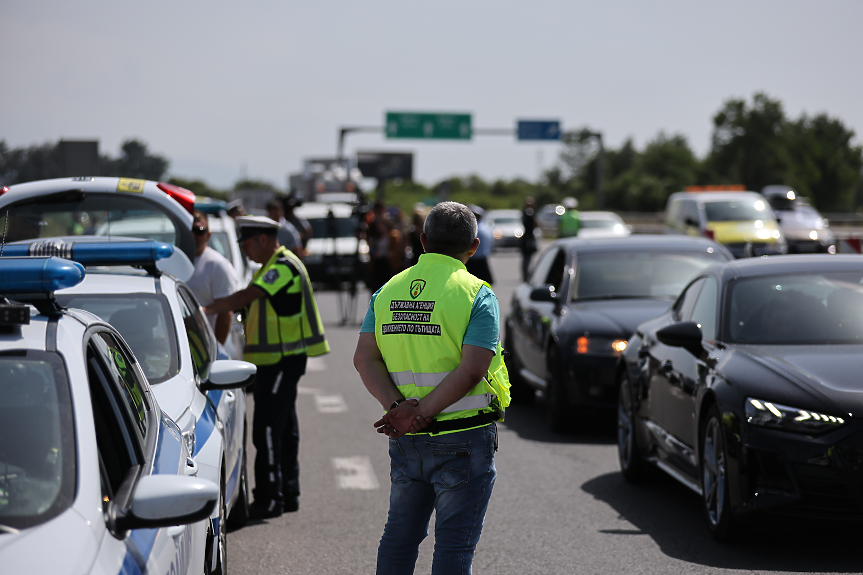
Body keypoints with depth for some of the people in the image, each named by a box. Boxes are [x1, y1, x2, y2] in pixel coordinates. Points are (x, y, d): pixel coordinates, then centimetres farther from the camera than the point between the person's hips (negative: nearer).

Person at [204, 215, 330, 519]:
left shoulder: (284, 266, -16)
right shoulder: (272, 267, 18)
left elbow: (246, 297, -25)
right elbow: (250, 301, 19)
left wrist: (206, 309, -24)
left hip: (282, 358, -11)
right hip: (277, 358, 11)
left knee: (268, 427, -10)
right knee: (284, 427, 14)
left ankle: (269, 499, -7)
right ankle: (288, 494, 21)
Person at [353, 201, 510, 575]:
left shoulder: (388, 292, 7)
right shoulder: (477, 295, -9)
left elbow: (365, 359, -3)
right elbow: (471, 371, -19)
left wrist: (399, 409, -12)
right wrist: (419, 415, -16)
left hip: (406, 443, 5)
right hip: (463, 441, -5)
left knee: (400, 534, 17)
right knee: (455, 542, 1)